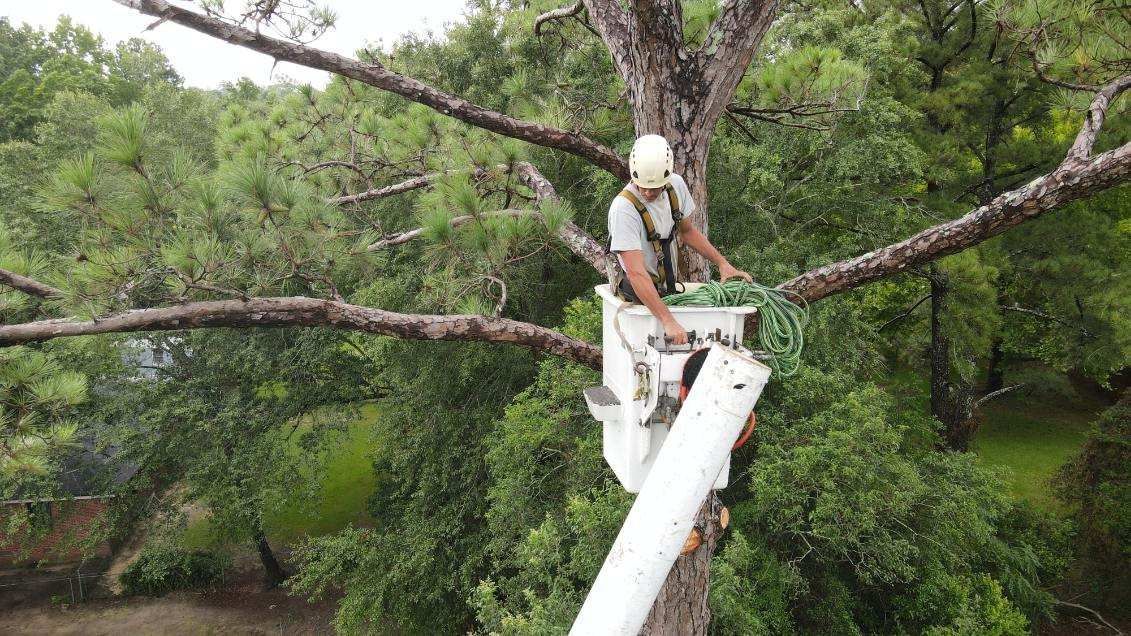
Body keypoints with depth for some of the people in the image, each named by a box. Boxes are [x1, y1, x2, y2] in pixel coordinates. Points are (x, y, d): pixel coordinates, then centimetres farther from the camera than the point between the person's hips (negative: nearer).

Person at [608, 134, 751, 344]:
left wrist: (722, 263, 5)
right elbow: (636, 273, -33)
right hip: (638, 296, -7)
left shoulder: (676, 185, -4)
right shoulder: (623, 209, -27)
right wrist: (668, 321, -40)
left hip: (670, 289, 7)